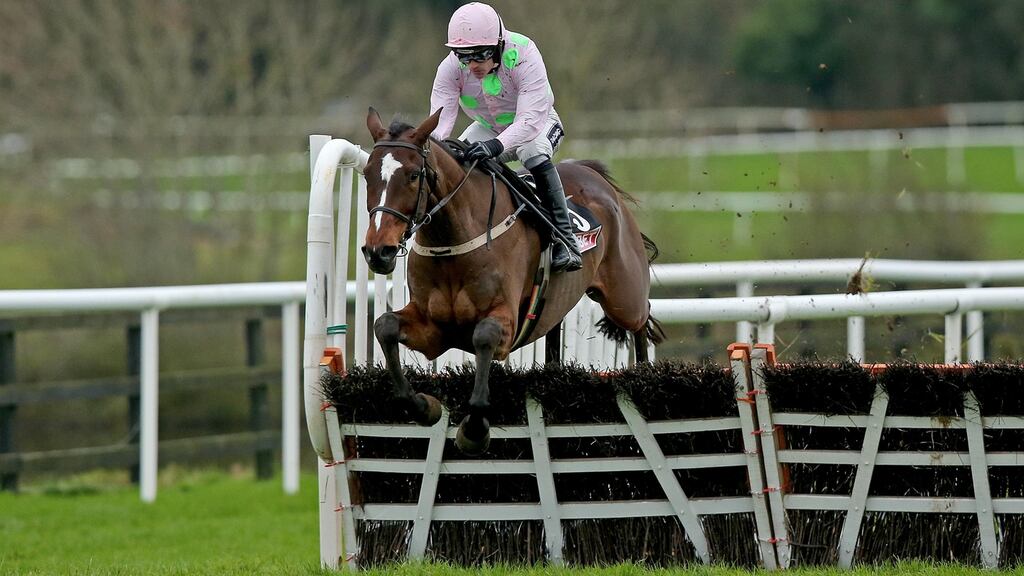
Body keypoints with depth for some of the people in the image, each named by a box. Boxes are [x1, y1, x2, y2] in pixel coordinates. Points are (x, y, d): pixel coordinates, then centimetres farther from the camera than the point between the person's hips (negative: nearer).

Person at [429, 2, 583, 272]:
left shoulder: (524, 56, -36)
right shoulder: (451, 68, -24)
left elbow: (530, 120, -45)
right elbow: (441, 118, -32)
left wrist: (496, 146, -63)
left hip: (534, 124, -4)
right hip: (488, 127, 5)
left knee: (534, 154, -36)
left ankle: (564, 240, -31)